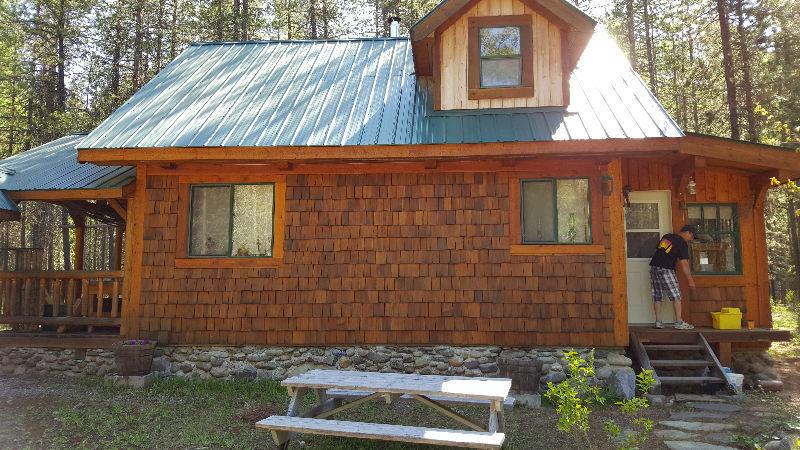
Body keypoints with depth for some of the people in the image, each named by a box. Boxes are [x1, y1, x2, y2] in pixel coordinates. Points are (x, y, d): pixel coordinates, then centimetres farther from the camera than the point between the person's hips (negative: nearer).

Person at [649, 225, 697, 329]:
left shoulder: (666, 237, 15)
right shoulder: (682, 243, -5)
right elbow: (684, 263, -11)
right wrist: (690, 280, -7)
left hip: (654, 267, 7)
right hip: (666, 270, -7)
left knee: (657, 297, 10)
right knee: (676, 296, 1)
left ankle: (658, 321, 12)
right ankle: (679, 323, 2)